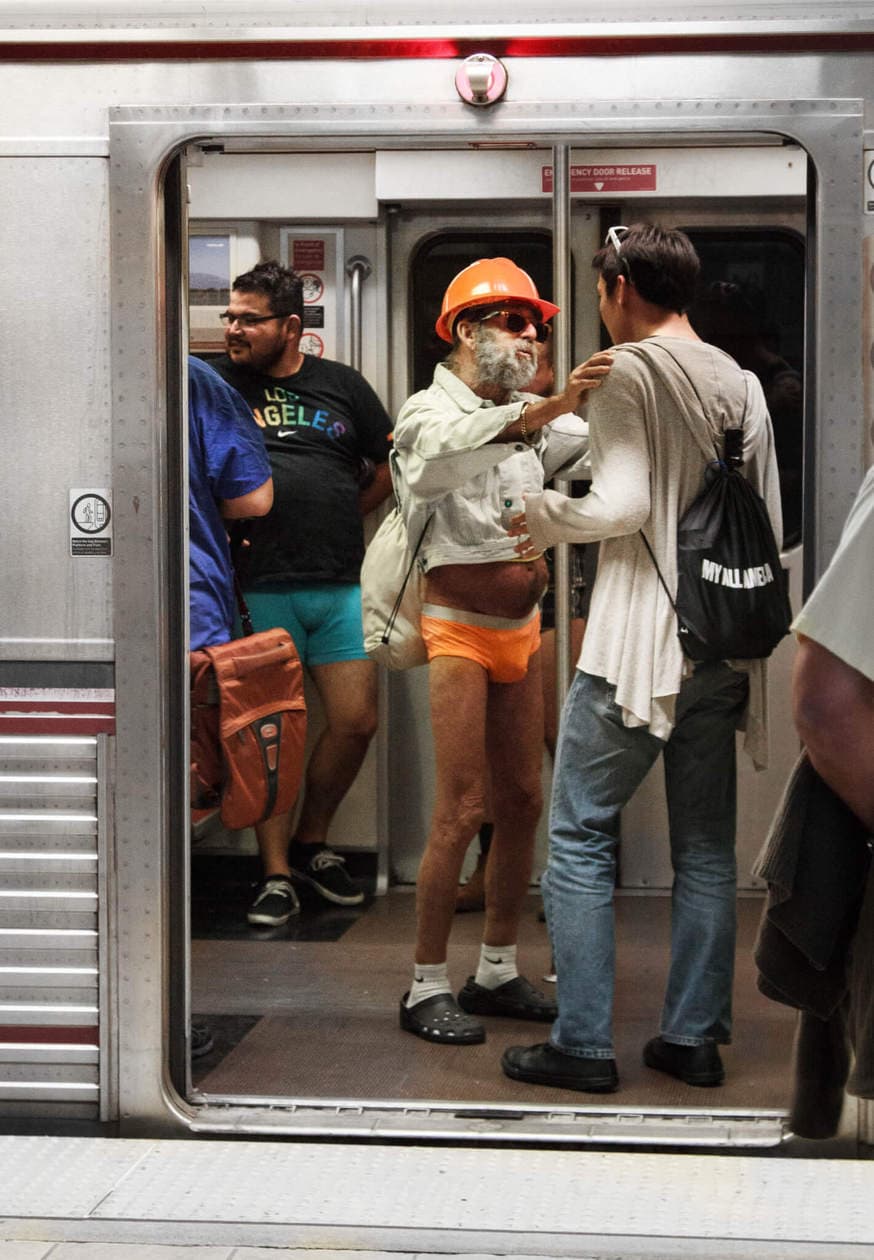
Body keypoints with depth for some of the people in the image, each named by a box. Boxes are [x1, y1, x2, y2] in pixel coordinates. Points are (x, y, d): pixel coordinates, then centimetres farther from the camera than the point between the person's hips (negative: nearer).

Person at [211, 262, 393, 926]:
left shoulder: (342, 385, 10)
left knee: (356, 722, 3)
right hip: (260, 589, -2)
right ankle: (277, 875, 9)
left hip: (340, 585, 3)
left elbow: (391, 464, 19)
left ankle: (312, 844, 24)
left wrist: (344, 516, 10)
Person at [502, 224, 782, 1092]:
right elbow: (770, 523, 12)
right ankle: (694, 1037, 16)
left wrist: (546, 519, -2)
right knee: (705, 847, 11)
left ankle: (582, 1045, 1)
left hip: (637, 645, -6)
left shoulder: (626, 371, -9)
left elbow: (623, 501, -19)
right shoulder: (742, 384, 10)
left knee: (579, 838, 2)